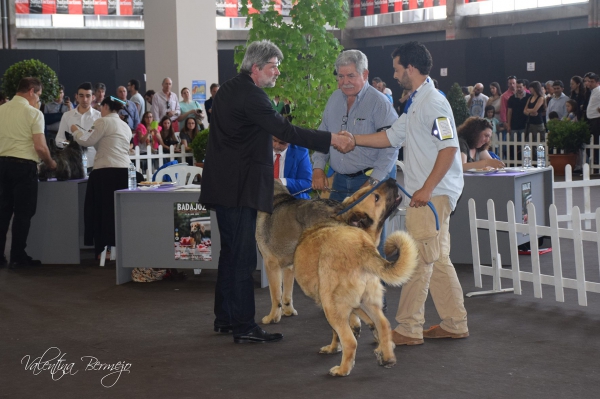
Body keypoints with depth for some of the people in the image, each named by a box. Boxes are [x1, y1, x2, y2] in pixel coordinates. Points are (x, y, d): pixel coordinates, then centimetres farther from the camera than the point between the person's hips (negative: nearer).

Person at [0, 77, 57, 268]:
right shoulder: (33, 113, -8)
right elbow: (40, 146, -14)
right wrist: (50, 163, 2)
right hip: (24, 165, -5)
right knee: (22, 213, 3)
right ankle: (18, 258, 4)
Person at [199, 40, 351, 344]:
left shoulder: (229, 89, 15)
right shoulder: (250, 95, -16)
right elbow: (284, 130, -23)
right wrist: (330, 139, -21)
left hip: (222, 185, 10)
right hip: (239, 188, -10)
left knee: (231, 253, 16)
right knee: (243, 257, -8)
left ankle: (225, 318, 23)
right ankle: (244, 327, -6)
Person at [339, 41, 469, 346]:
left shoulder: (433, 103, -16)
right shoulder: (416, 104, 17)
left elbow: (449, 148, -23)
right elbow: (391, 136, 22)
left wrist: (427, 189, -23)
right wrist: (353, 139, 17)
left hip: (432, 194, -10)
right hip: (424, 194, 10)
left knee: (418, 260, -5)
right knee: (437, 260, 13)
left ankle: (409, 329, 1)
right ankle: (455, 323, 20)